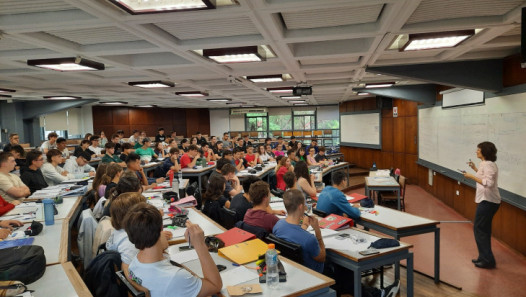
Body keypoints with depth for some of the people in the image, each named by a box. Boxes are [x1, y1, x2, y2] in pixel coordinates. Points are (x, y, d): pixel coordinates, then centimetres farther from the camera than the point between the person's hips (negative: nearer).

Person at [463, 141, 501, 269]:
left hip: (487, 201, -10)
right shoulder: (489, 163, 13)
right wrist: (475, 169, 18)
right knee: (484, 229, 16)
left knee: (479, 229, -3)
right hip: (489, 200, 10)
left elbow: (488, 183, -27)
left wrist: (472, 176, -23)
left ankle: (488, 260, 4)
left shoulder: (488, 164, -17)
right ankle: (484, 258, 25)